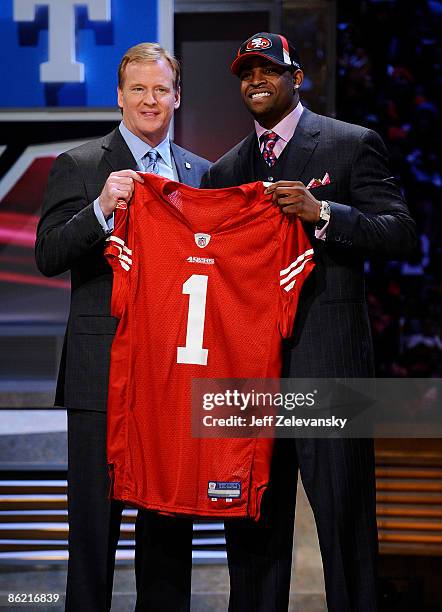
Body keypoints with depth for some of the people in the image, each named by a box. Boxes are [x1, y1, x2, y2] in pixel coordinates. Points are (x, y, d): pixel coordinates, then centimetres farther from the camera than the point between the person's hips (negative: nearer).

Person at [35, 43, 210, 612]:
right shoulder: (78, 166, 1)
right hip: (103, 370, -4)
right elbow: (48, 256, -9)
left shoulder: (201, 174, 13)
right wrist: (102, 208, -23)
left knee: (172, 519, 10)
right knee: (95, 517, 2)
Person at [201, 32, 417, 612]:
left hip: (327, 358, -5)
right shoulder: (225, 169, 18)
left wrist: (321, 212, -19)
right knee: (251, 518, 9)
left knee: (343, 514, -3)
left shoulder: (353, 144, 3)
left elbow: (400, 233, -5)